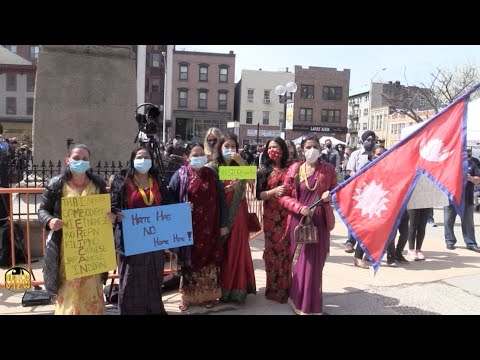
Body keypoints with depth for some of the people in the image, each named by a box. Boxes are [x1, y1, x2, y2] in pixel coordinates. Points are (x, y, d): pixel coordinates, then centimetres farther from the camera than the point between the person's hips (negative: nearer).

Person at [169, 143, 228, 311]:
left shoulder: (211, 174, 3)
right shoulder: (180, 174, -2)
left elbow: (221, 199, 4)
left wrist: (223, 224, 2)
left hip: (209, 228, 2)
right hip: (188, 228, -1)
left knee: (209, 260, 8)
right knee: (190, 261, 7)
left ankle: (208, 295, 24)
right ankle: (187, 296, 23)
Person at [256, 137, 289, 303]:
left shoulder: (290, 169, 4)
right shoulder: (264, 171, 5)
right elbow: (259, 195, -1)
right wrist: (274, 191, -15)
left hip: (288, 215, 0)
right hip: (271, 217, 0)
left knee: (287, 250, 1)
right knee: (272, 251, 4)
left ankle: (287, 288, 16)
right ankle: (274, 288, 17)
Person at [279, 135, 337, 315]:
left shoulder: (328, 169, 2)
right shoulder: (294, 169, 2)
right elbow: (284, 196, 1)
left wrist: (330, 196, -13)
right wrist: (299, 207, -15)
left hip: (319, 221, 0)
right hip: (299, 220, 1)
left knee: (314, 262, 2)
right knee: (299, 261, 6)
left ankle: (311, 303, 17)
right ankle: (300, 301, 24)